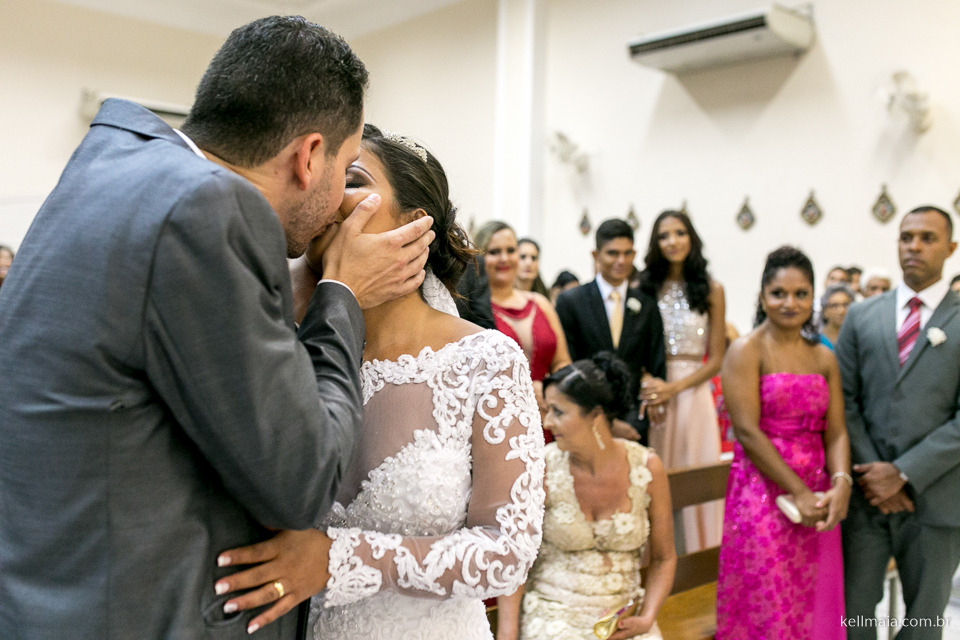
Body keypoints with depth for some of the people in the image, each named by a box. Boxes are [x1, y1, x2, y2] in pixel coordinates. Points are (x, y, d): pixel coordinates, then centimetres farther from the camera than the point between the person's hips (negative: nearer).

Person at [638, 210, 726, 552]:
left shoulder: (711, 290, 4)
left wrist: (674, 387, -10)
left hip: (693, 393, 0)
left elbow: (716, 359, 3)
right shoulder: (644, 287, 5)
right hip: (650, 392, 1)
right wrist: (645, 385, -12)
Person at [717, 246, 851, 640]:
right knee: (766, 607, 4)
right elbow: (748, 432, -14)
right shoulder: (746, 351, -7)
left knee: (814, 606, 14)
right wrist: (798, 492, -17)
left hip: (817, 499, 5)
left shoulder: (824, 357, 9)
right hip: (763, 495, -5)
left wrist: (841, 483, -14)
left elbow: (835, 431, 4)